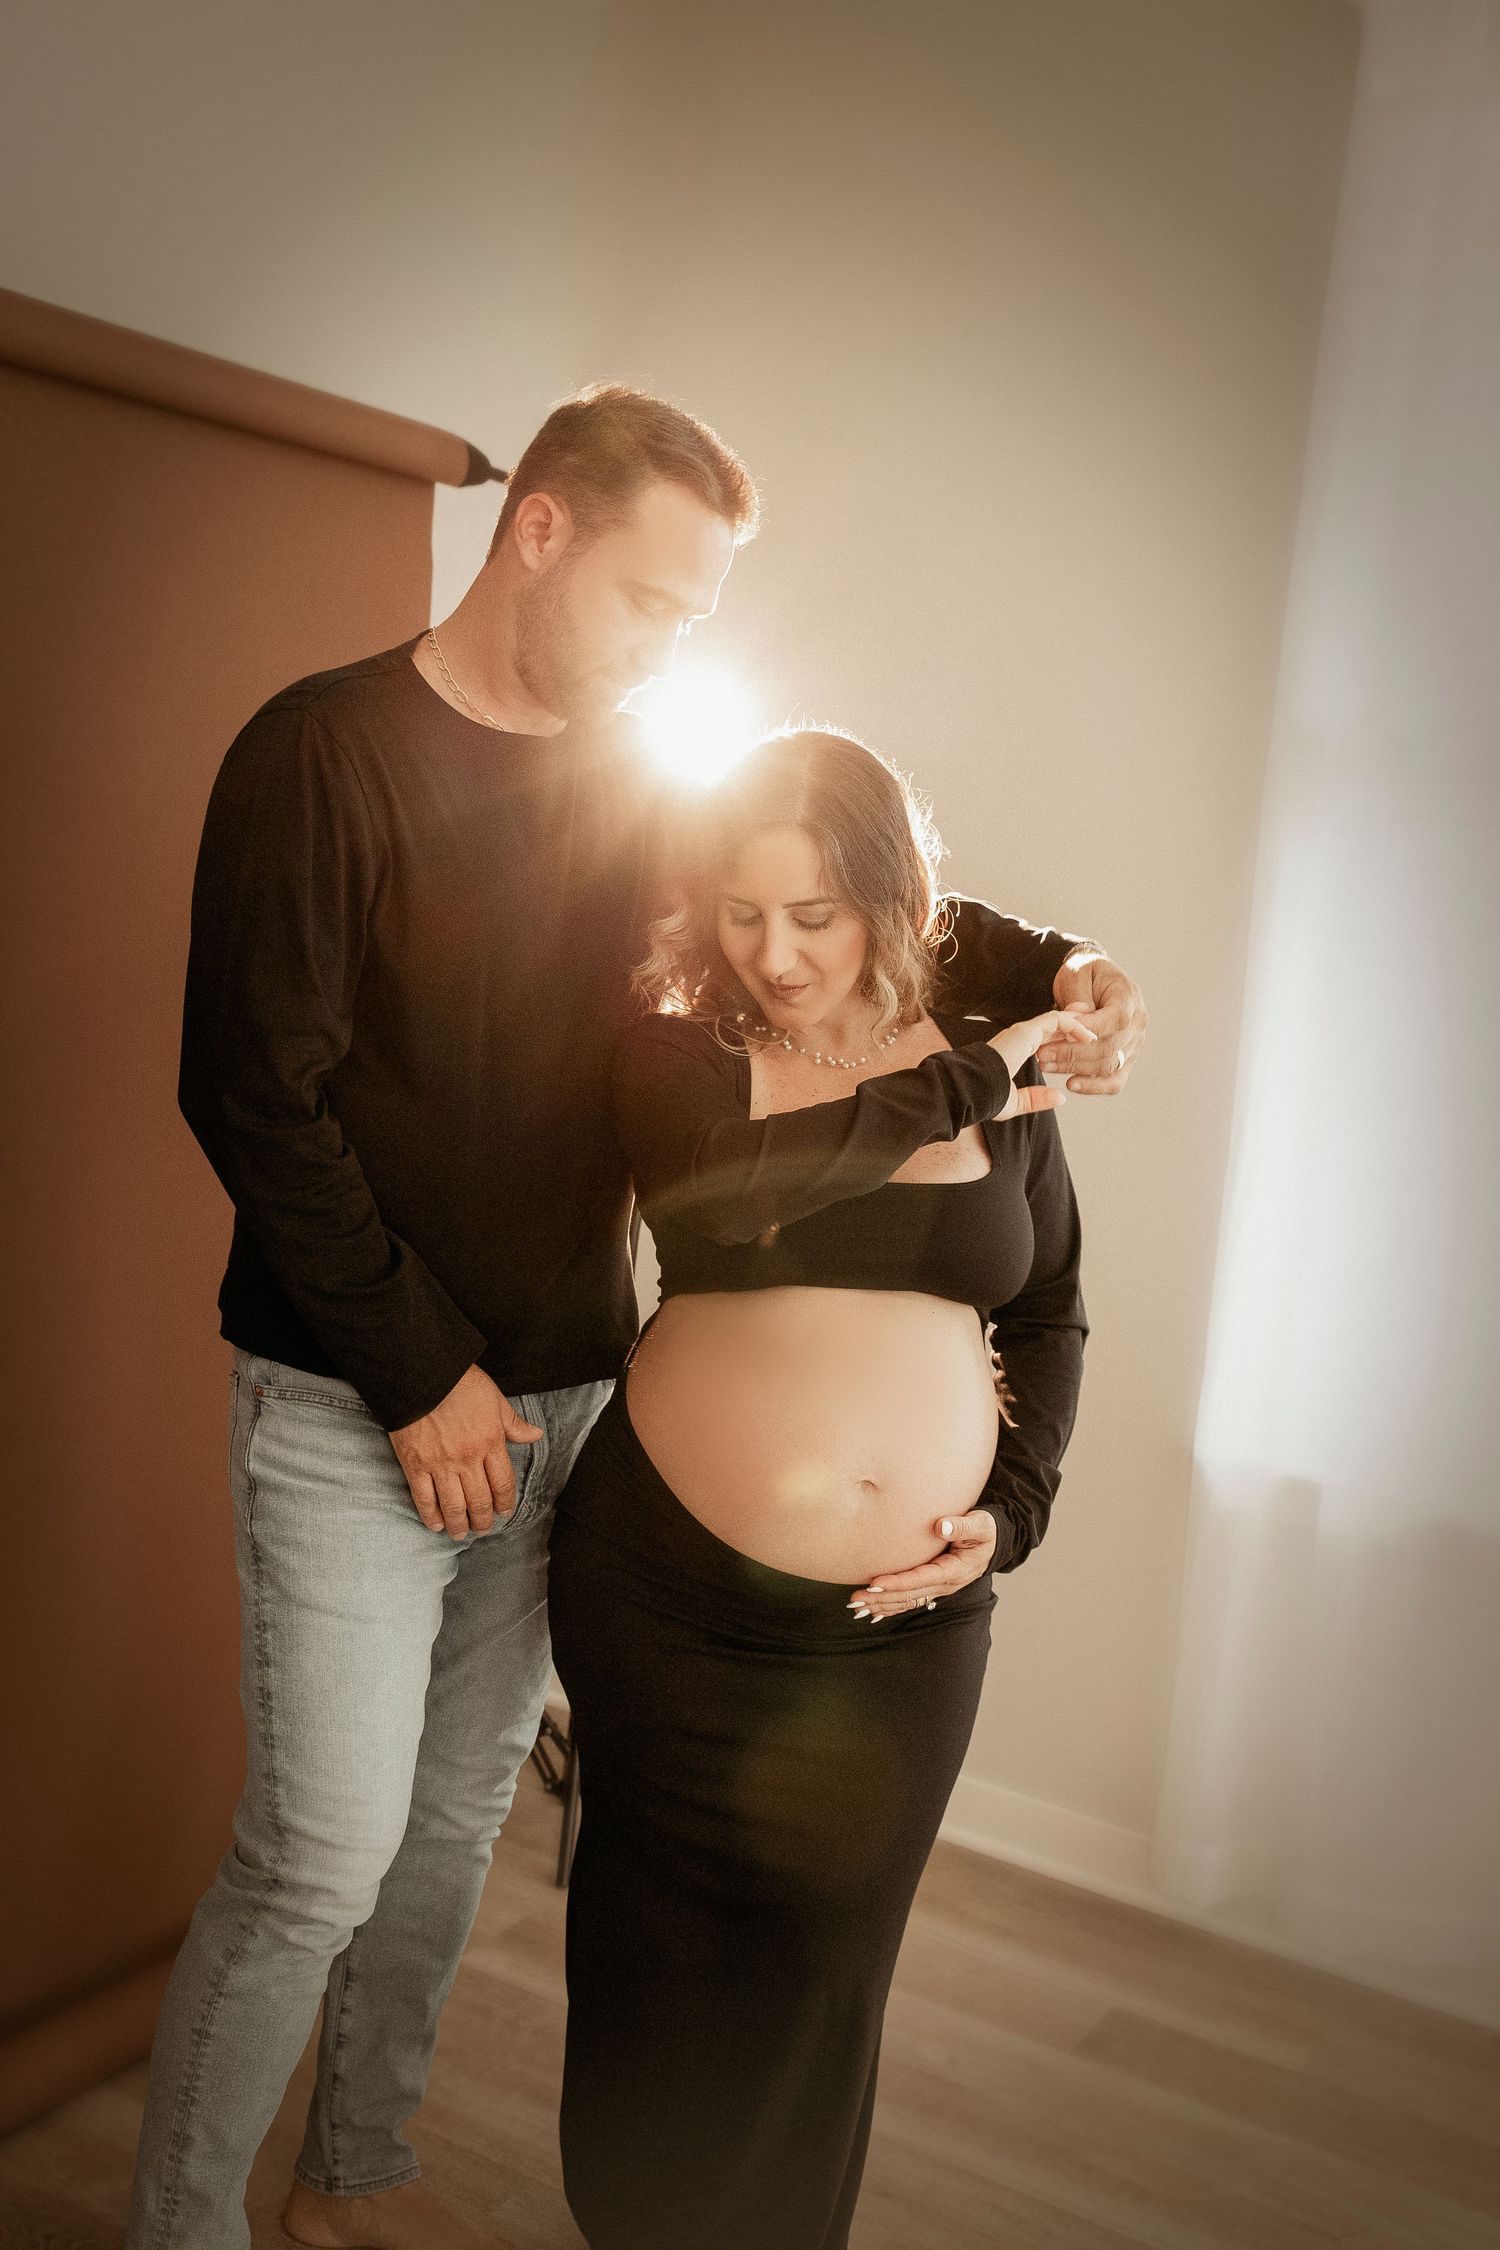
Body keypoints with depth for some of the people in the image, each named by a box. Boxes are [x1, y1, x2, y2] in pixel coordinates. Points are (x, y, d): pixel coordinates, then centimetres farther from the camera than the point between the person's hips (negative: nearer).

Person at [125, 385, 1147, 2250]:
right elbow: (250, 1094, -13)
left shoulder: (638, 783, 7)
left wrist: (1049, 968, -4)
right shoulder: (323, 752, -10)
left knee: (457, 1817, 16)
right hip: (354, 1401, -5)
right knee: (323, 1851, -4)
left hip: (560, 1389, 6)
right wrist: (418, 1372, -14)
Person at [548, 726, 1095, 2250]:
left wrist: (1013, 1508, -1)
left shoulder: (1007, 1084, 4)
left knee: (819, 1970, 15)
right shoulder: (674, 1054, -3)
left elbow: (1052, 1320, 12)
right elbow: (732, 1182, -22)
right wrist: (959, 1083, -12)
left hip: (901, 1616, 2)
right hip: (671, 1591, -2)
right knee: (661, 1952, 15)